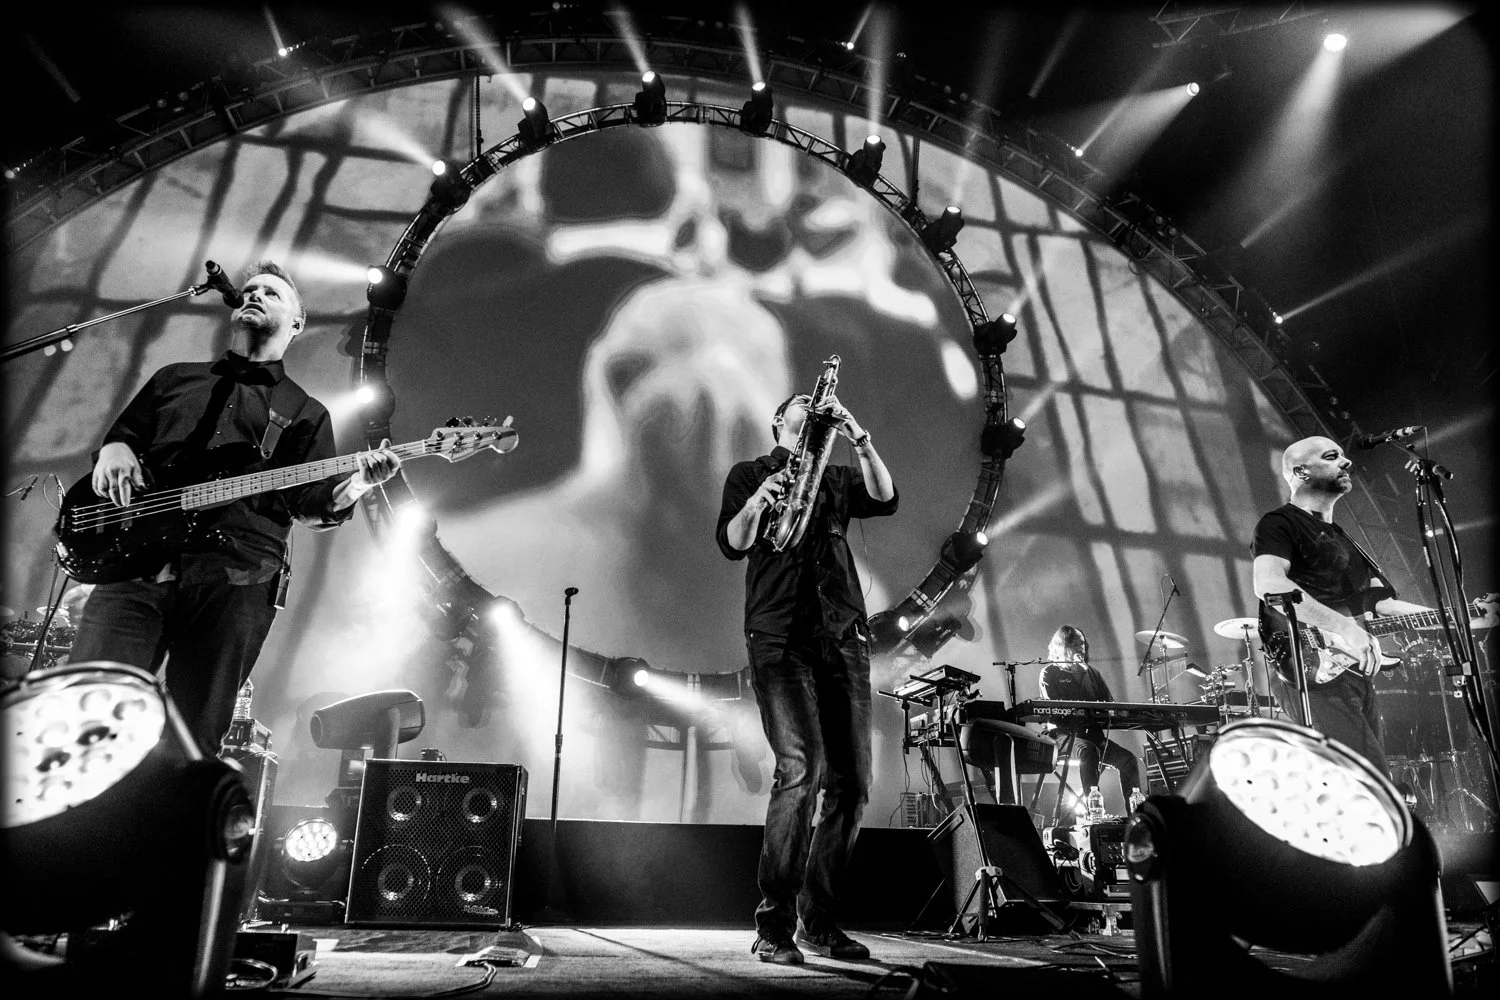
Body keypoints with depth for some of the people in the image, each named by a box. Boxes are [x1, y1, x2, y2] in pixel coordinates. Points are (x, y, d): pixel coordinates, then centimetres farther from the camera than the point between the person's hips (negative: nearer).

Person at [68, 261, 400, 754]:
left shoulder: (305, 412, 19)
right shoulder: (176, 377, 26)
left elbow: (311, 503, 8)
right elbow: (120, 436, 27)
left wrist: (356, 484, -14)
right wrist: (115, 450, 1)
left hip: (234, 583, -1)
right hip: (136, 565, 2)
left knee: (194, 744, -3)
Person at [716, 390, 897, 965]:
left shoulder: (836, 480, 23)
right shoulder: (748, 474, 15)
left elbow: (885, 500, 3)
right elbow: (732, 545, 0)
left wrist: (857, 436, -5)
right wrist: (757, 503, -19)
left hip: (843, 637, 4)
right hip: (778, 635, -4)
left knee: (851, 783, 1)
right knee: (801, 767, -19)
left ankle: (819, 923, 14)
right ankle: (773, 928, -10)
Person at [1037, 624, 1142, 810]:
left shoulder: (1091, 673, 21)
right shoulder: (1050, 674, 3)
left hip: (1095, 732, 6)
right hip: (1066, 735, -6)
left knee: (1128, 759, -16)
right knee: (1088, 751, -36)